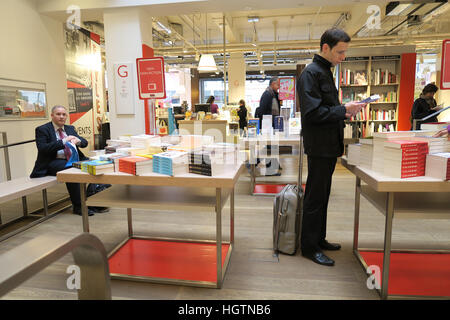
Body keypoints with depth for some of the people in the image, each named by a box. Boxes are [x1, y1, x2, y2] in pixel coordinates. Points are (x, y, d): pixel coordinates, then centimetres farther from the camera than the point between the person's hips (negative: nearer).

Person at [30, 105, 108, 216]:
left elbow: (85, 143, 13)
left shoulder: (70, 128, 19)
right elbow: (42, 149, -12)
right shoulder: (42, 130, 3)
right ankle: (78, 206, -24)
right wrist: (63, 141, -21)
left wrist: (77, 140, -12)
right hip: (54, 162, -5)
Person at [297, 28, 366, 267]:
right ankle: (309, 247, 12)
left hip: (329, 146, 10)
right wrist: (344, 111, -17)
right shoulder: (311, 73, -13)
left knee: (322, 196, 16)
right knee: (315, 198, -1)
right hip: (319, 146, -10)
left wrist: (346, 111, 7)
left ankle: (319, 239, 30)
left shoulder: (325, 72, 17)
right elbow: (312, 113, -22)